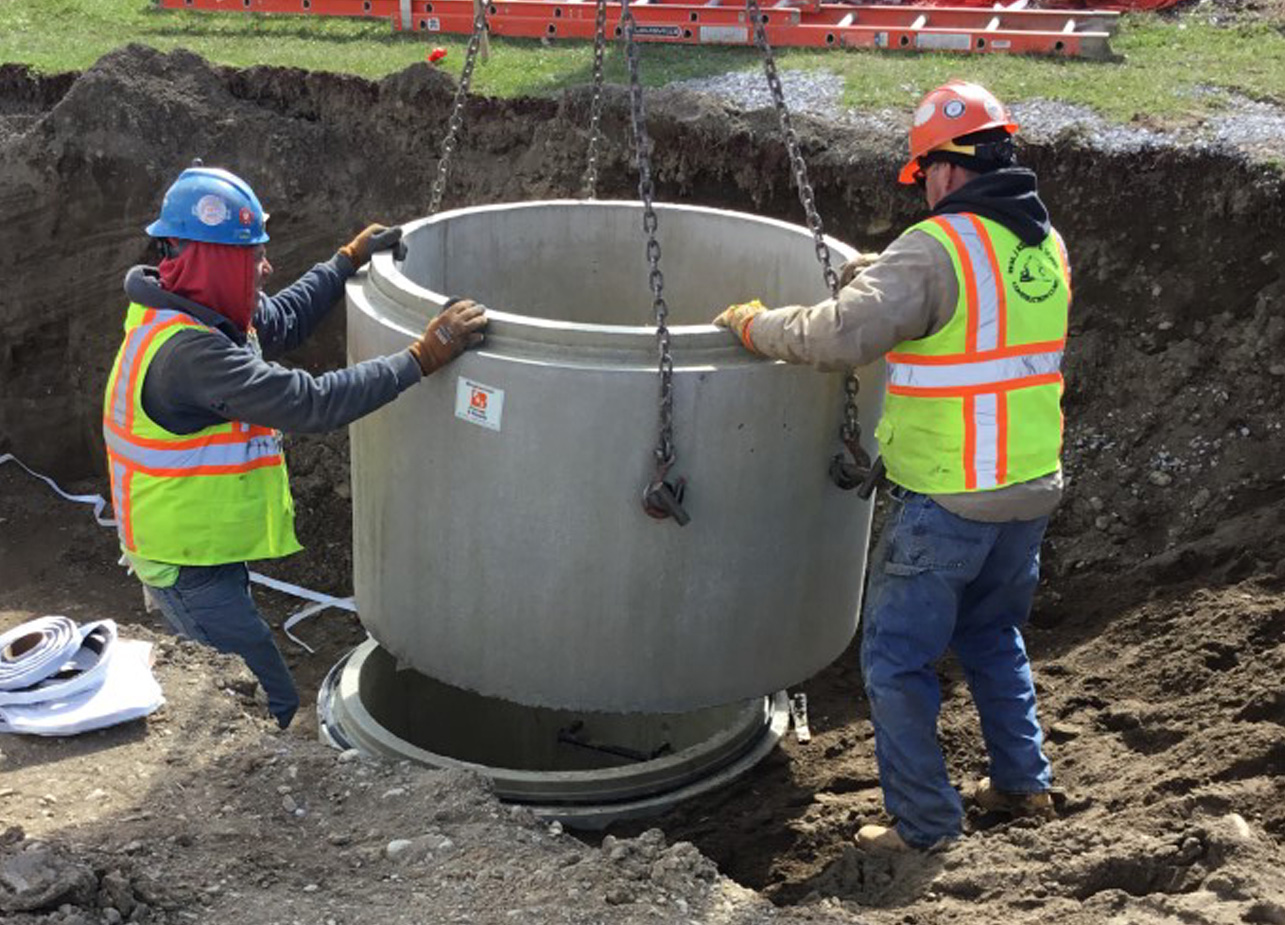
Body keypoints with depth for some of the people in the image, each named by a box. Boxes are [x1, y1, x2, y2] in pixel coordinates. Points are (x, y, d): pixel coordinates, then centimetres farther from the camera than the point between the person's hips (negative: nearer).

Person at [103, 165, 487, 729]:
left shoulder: (187, 314, 2)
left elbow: (280, 322, 19)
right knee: (278, 714, -3)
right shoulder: (190, 352, -30)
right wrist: (421, 358, -33)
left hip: (199, 553, 10)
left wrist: (349, 260, 21)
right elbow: (310, 404, -35)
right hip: (191, 571, -10)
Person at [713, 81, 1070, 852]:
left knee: (898, 659, 7)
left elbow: (841, 337, -26)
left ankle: (925, 822, 16)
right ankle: (1025, 782, 36)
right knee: (994, 635, 28)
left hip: (948, 501, -8)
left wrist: (754, 324, -10)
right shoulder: (1046, 245, 7)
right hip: (1032, 486, 8)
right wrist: (881, 274, 16)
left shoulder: (937, 249, -18)